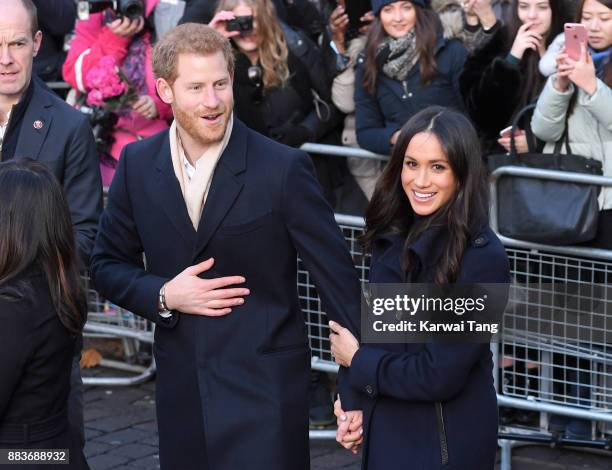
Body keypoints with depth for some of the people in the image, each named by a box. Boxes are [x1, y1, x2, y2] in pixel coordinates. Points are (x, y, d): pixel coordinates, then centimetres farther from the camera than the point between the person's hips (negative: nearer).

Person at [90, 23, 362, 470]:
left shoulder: (285, 168, -11)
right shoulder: (137, 165, 1)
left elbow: (338, 278, -7)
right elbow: (109, 265, 11)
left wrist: (355, 390, -7)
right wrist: (163, 295, -9)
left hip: (265, 387, -4)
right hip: (180, 388, 4)